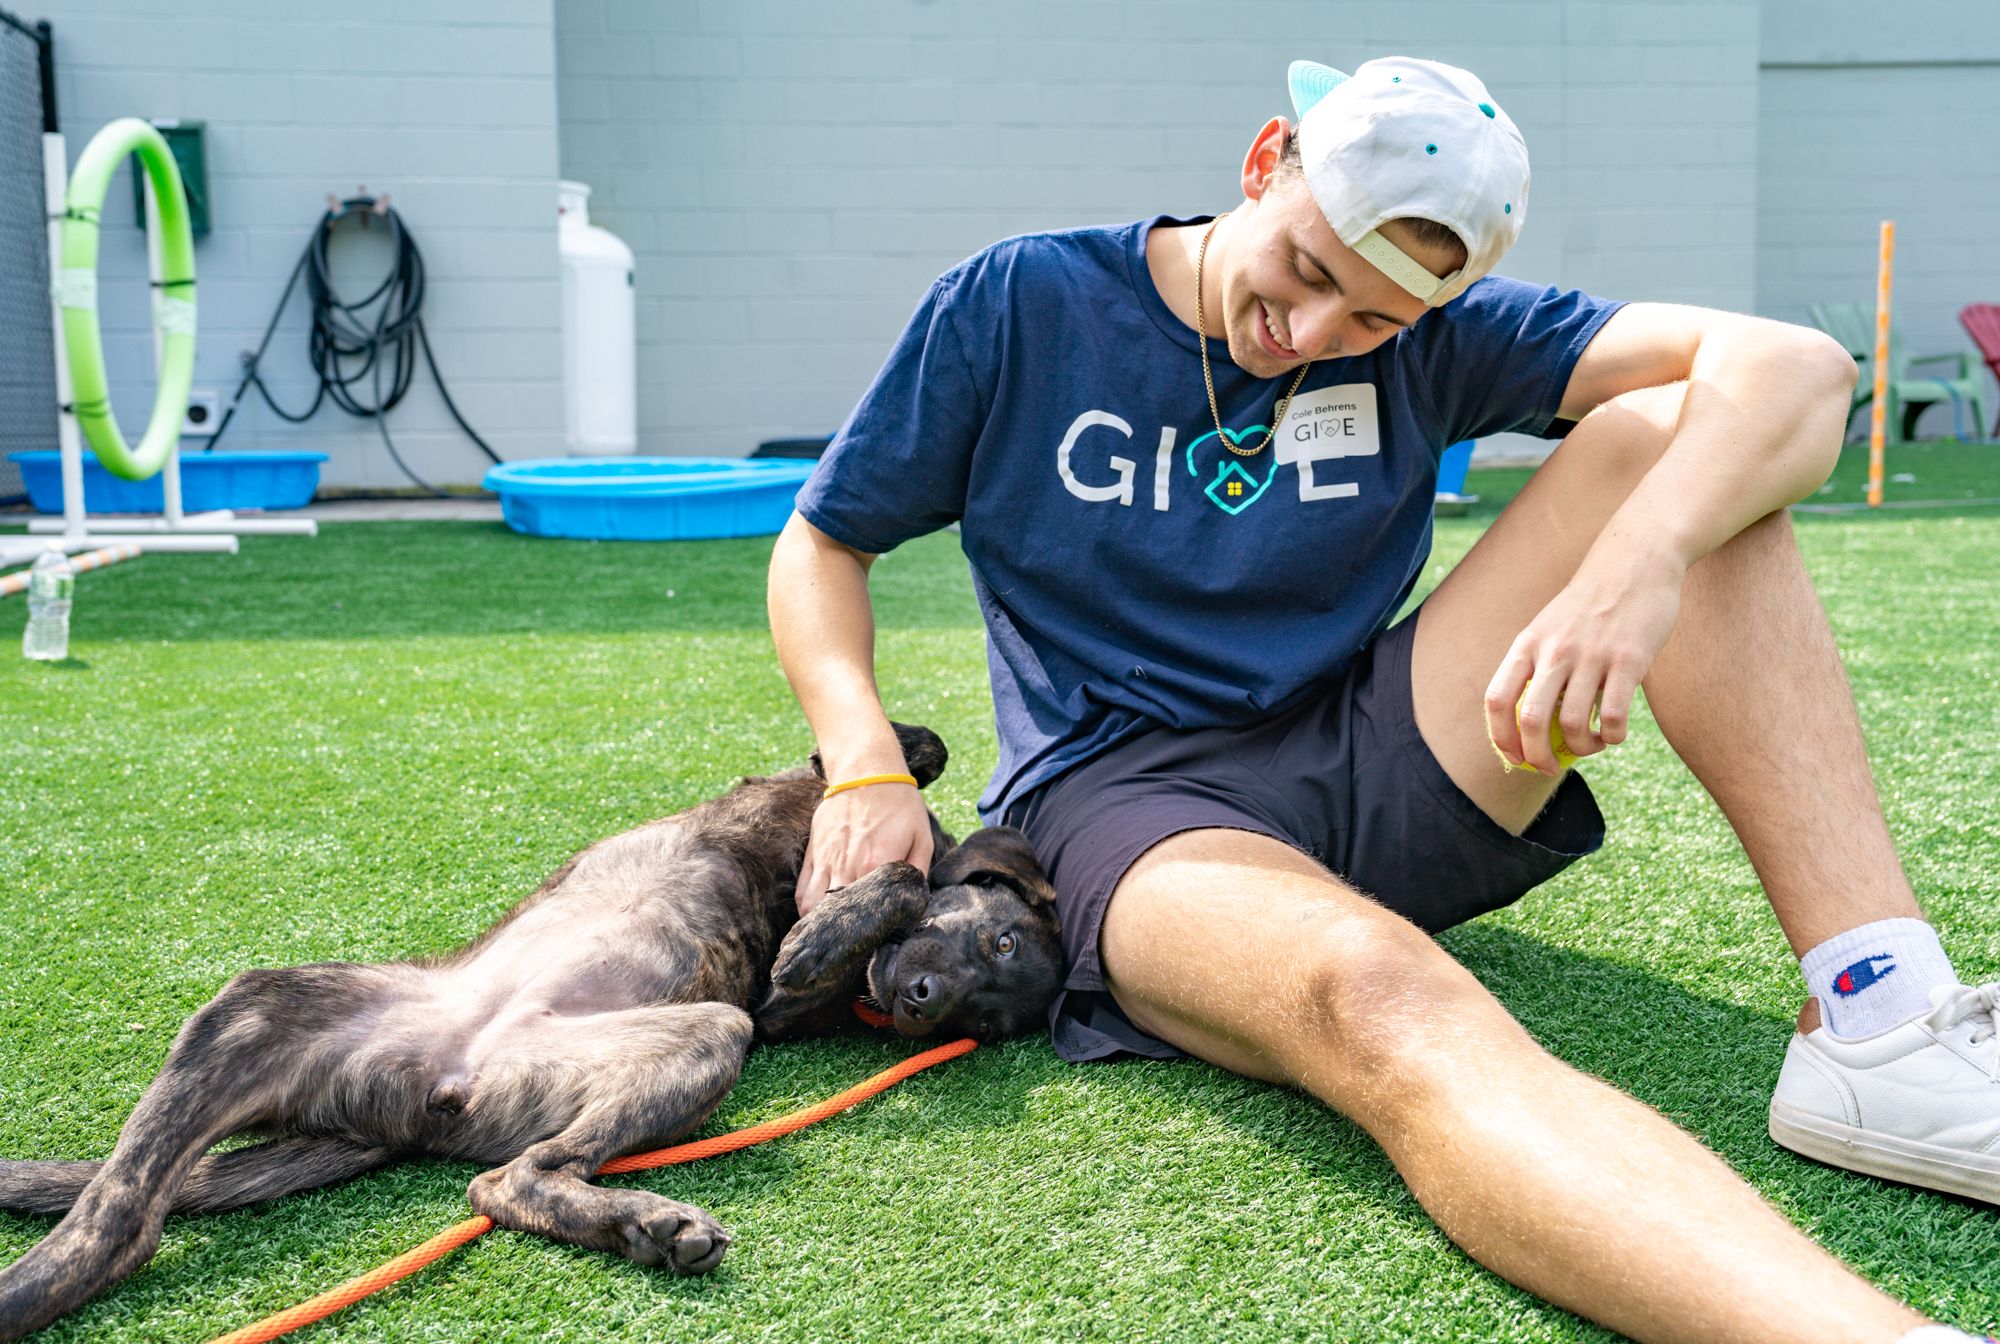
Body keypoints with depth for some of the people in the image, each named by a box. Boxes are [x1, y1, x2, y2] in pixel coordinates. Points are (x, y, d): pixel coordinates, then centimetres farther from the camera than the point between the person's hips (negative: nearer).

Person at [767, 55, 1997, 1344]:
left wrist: (1631, 572, -33)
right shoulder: (1018, 304, -1)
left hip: (1377, 776, 4)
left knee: (1672, 436, -14)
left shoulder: (1430, 333, 1)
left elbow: (1798, 367, -11)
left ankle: (1883, 1024, -26)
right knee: (1373, 994, -41)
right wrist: (865, 766, -13)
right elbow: (823, 546, 6)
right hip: (1130, 802, -3)